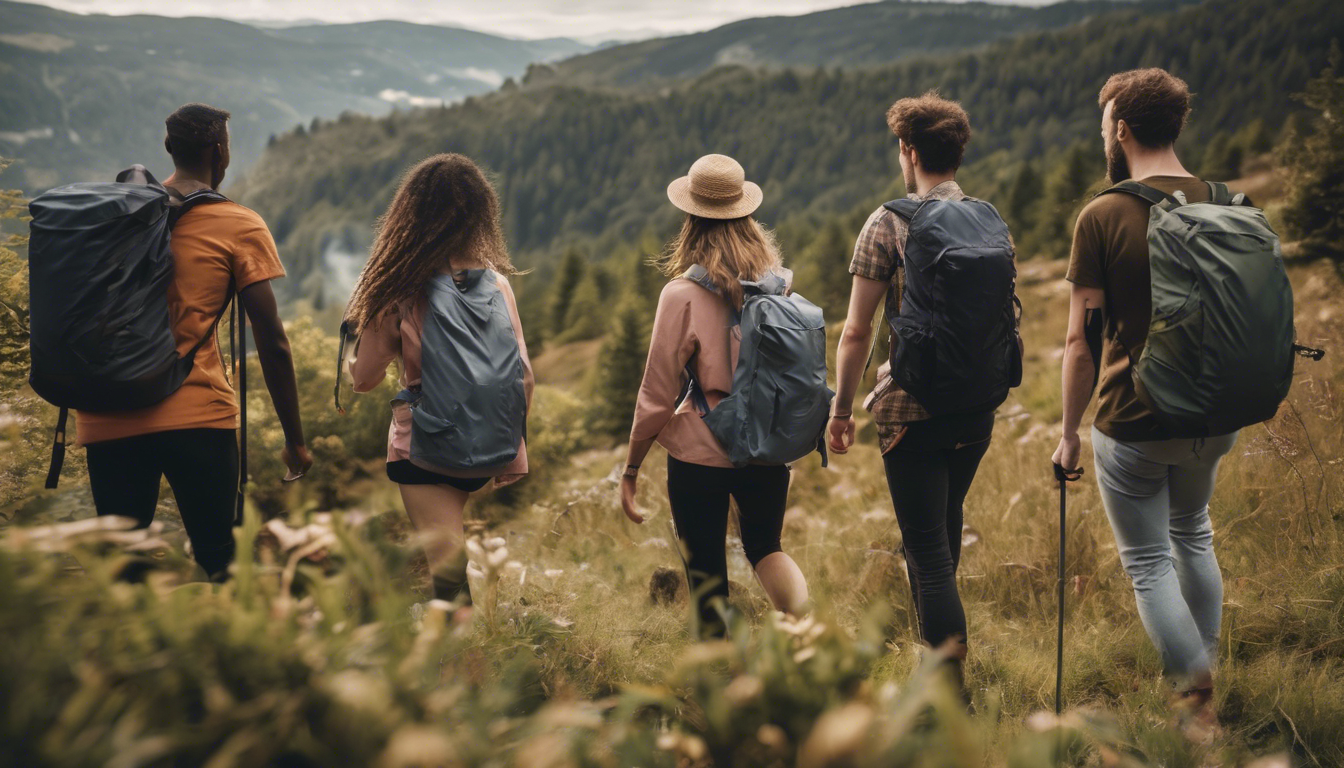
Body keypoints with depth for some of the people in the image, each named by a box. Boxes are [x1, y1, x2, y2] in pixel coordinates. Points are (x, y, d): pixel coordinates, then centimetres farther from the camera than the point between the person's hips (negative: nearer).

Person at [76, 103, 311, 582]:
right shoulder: (240, 227, 2)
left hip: (106, 421, 4)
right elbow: (272, 340, -2)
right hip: (197, 415, -4)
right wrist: (295, 440, 4)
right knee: (215, 564, 4)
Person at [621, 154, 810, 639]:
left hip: (700, 453, -4)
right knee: (765, 547, 23)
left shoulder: (683, 294, -14)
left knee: (707, 576, 10)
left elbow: (657, 394, -10)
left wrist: (630, 470, 0)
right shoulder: (776, 279, -2)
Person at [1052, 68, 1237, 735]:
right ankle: (1206, 671, 35)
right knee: (1192, 535, 26)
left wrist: (1069, 430, -1)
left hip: (1132, 423, -5)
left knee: (1149, 563, 8)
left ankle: (1196, 698, 5)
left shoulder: (1103, 217, -13)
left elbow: (1082, 340, -12)